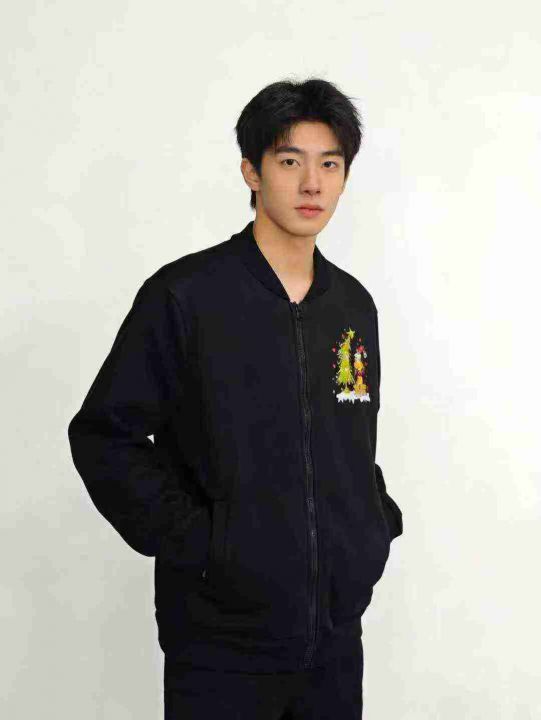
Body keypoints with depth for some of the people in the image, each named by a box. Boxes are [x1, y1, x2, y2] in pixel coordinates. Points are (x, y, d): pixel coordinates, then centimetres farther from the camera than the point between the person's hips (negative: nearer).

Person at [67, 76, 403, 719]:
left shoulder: (355, 305, 7)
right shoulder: (184, 296, -10)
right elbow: (103, 436, -8)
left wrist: (378, 522, 6)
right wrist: (192, 540, -14)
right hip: (222, 641, -5)